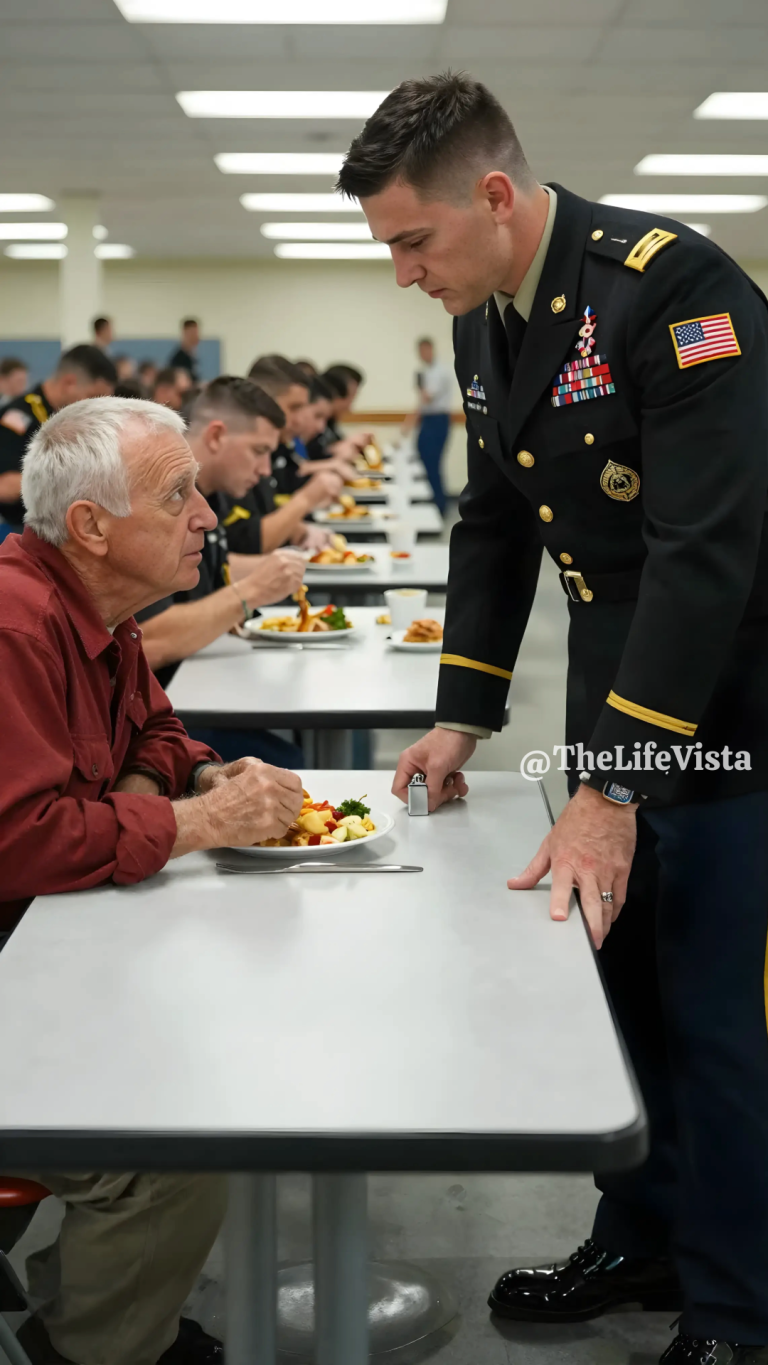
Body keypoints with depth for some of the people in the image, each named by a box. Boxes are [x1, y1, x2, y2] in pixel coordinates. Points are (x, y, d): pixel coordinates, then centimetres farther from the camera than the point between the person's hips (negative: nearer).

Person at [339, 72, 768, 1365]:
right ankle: (643, 1240, 35)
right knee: (619, 983, 15)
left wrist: (615, 791, -27)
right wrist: (463, 716, 9)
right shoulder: (484, 321, 4)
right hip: (615, 708, 8)